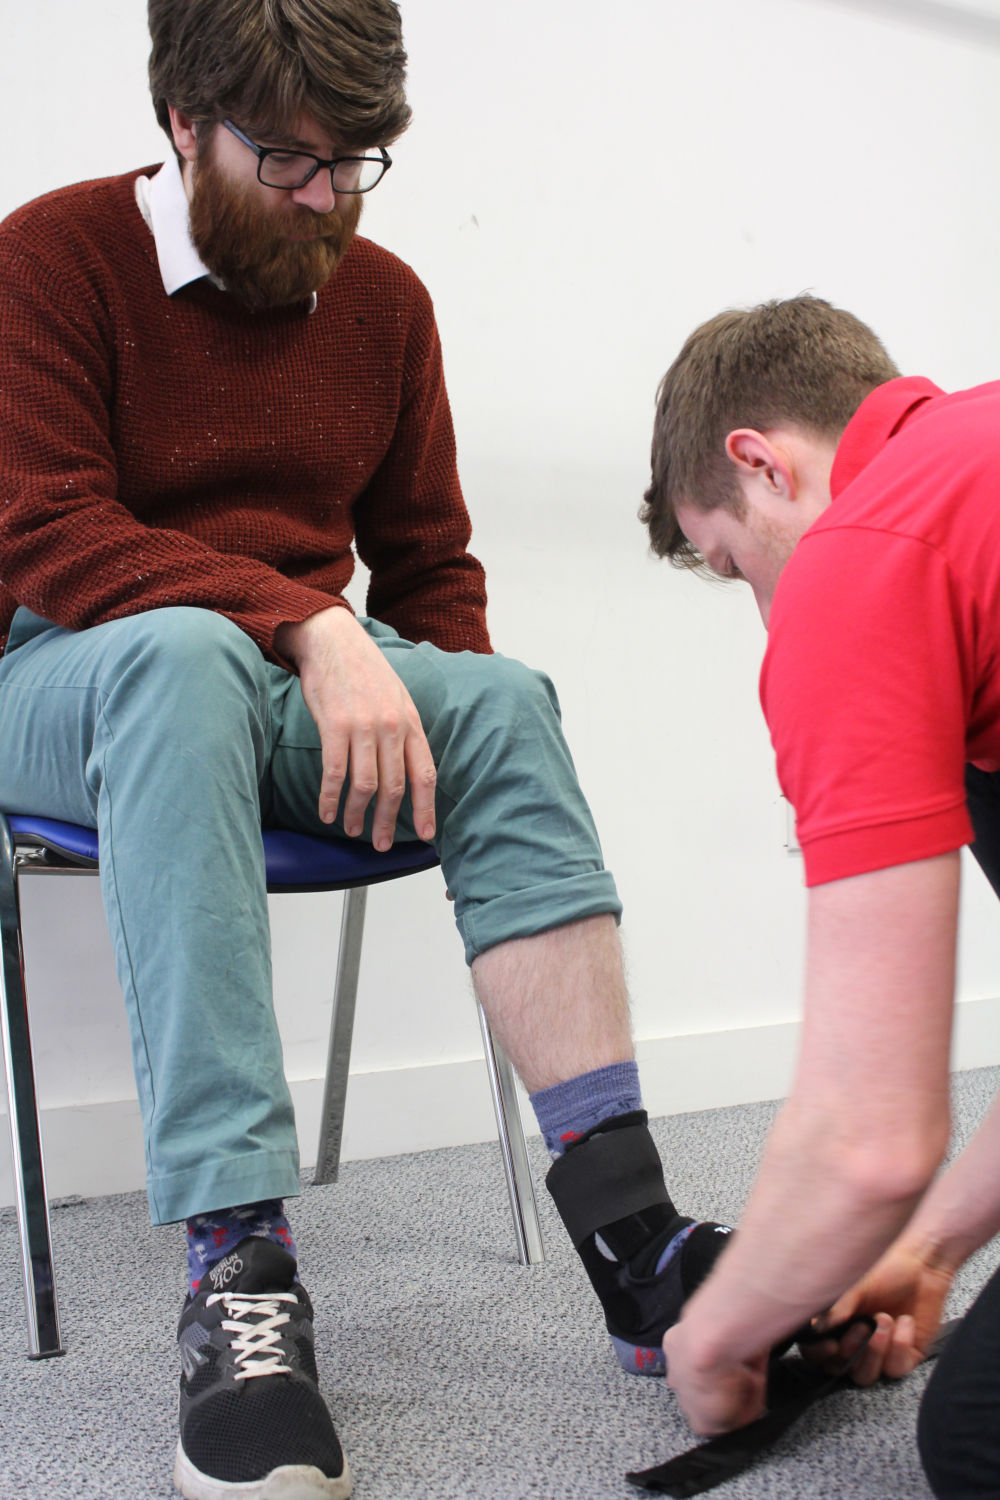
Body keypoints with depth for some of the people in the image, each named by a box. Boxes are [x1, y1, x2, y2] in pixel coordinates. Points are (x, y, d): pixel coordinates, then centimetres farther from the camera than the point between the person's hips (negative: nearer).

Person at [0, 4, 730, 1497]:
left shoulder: (383, 297, 10)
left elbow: (429, 562, 16)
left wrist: (447, 726, -5)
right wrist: (310, 627, -28)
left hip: (304, 694, 4)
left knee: (505, 693, -25)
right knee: (183, 653, -38)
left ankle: (627, 1225, -31)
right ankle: (241, 1274, -44)